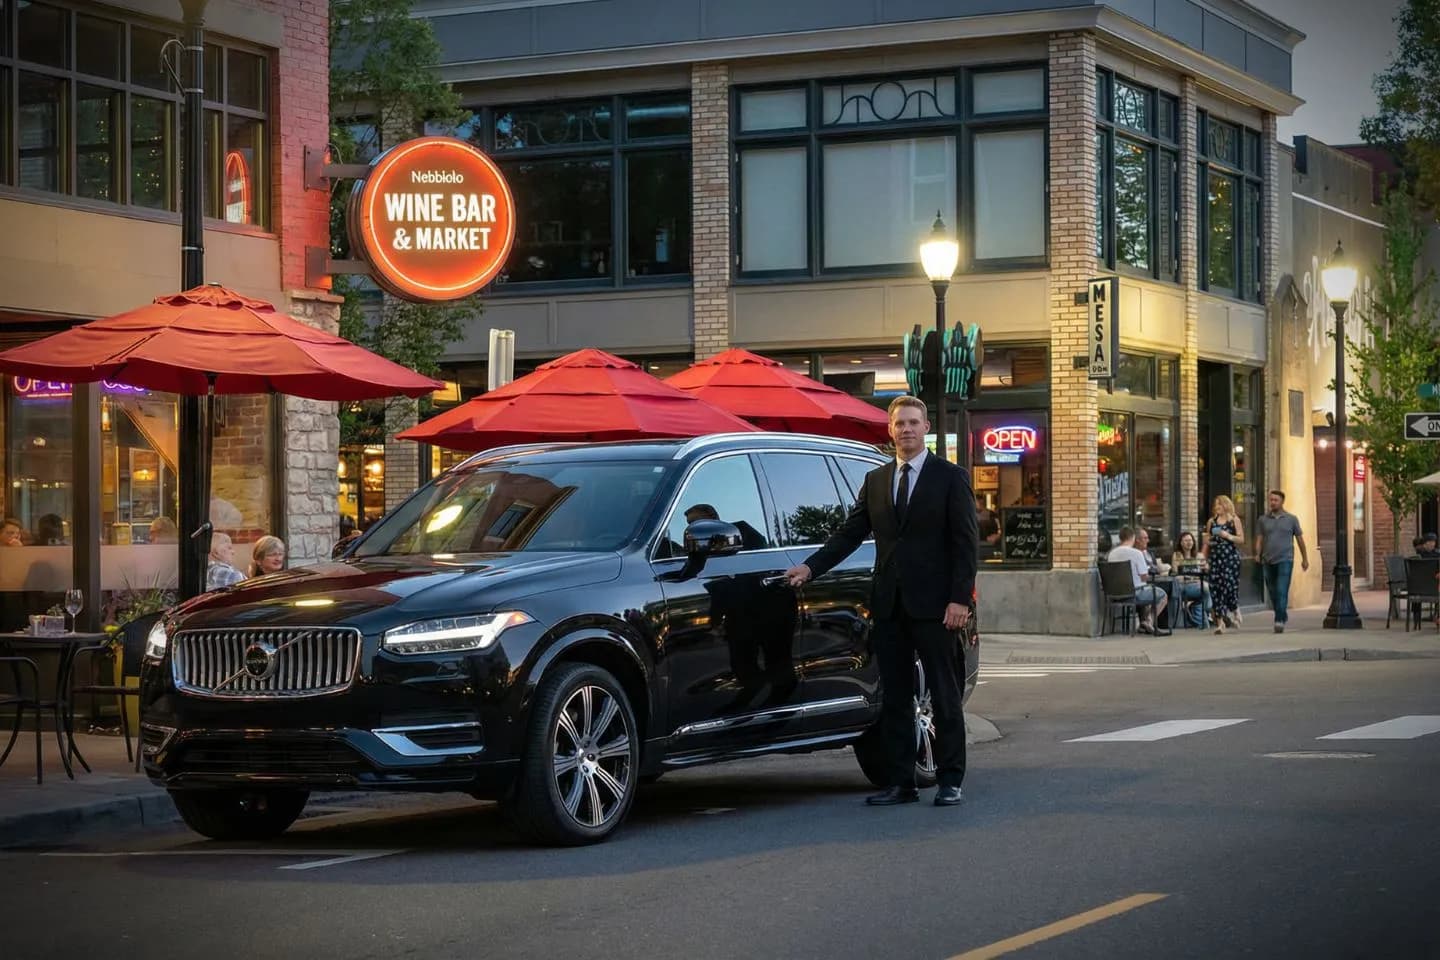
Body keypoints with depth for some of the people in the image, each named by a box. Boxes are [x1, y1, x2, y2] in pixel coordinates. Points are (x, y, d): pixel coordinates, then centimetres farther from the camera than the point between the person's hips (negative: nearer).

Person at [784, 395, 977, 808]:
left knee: (945, 697, 1)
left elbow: (966, 542, -4)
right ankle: (901, 783, 11)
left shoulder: (950, 477, 0)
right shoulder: (875, 480, 13)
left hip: (933, 604, -5)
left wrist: (960, 599, -12)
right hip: (889, 605, 5)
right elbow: (849, 533, 13)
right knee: (894, 699, 7)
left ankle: (950, 781, 6)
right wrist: (810, 567, 1)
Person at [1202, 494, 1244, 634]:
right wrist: (1203, 558, 5)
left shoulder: (1234, 520, 4)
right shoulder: (1211, 521, 13)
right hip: (1215, 558, 3)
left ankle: (1235, 612, 15)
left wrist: (1228, 536, -14)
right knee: (1215, 589, -4)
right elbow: (1207, 541, 16)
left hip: (1230, 557, -3)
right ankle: (1219, 622, -1)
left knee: (1229, 585, -13)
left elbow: (1241, 539, 0)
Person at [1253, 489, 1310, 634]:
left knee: (1282, 591, -14)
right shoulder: (1263, 520, 9)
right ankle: (1283, 616, 27)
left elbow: (1300, 539, 12)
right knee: (1272, 592, 9)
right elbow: (1259, 539, 5)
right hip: (1268, 561, 3)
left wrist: (1305, 558, 14)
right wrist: (1258, 554, -13)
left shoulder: (1291, 519, 6)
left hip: (1285, 560, -3)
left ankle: (1279, 621, -19)